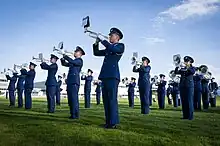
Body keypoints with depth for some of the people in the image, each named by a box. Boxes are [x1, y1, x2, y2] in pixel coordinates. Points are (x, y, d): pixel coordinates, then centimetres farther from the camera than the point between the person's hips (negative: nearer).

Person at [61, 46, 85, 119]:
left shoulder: (80, 61, -3)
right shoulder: (73, 61, 23)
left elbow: (72, 61, -20)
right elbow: (64, 64, 24)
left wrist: (65, 56, -11)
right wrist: (62, 59, 5)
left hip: (74, 82, -9)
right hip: (70, 82, 9)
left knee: (74, 98, -9)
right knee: (70, 99, 9)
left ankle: (76, 114, -4)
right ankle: (72, 114, 15)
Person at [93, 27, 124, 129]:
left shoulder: (120, 46, 4)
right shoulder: (108, 48, 26)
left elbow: (113, 49, -17)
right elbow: (96, 53, 25)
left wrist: (102, 40, -8)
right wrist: (96, 43, 10)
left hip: (113, 76, -8)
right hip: (105, 76, 8)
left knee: (112, 99, -10)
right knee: (106, 100, 7)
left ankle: (113, 123, -6)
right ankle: (108, 122, 13)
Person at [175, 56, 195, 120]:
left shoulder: (192, 68, 5)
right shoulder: (182, 69, 16)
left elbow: (193, 72, -18)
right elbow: (176, 72, 0)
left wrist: (187, 67, -29)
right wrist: (177, 66, -15)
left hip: (189, 86, -4)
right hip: (182, 86, 4)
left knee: (189, 101, -6)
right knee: (183, 101, 4)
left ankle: (190, 116, -2)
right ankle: (185, 115, 10)